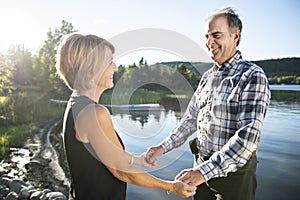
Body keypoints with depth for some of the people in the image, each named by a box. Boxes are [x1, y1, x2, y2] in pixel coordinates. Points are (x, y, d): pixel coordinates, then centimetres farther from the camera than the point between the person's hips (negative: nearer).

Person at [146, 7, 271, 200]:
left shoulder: (253, 76, -14)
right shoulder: (207, 77, 7)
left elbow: (248, 136, -24)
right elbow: (191, 119, 11)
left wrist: (205, 170, -29)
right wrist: (163, 147, 1)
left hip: (234, 168, -5)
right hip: (202, 165, 6)